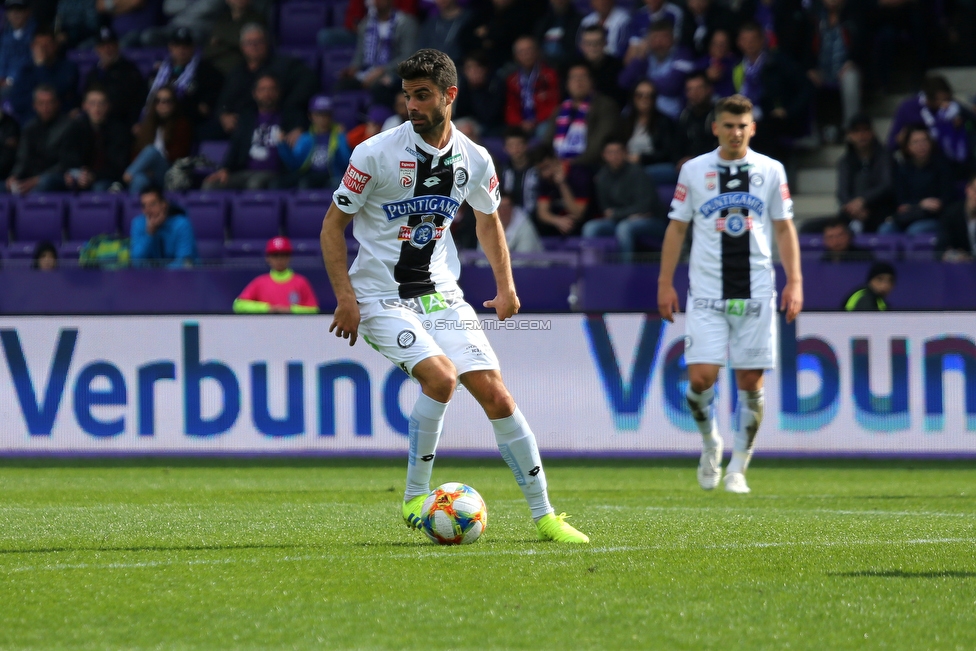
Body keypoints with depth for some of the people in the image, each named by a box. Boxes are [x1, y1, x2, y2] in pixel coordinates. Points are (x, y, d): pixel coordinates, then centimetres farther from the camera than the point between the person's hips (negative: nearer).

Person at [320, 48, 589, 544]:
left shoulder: (474, 160, 1)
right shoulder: (377, 153, -11)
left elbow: (488, 219, 21)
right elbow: (333, 224, -5)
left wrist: (506, 288, 12)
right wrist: (345, 296, -14)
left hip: (440, 294, 4)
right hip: (380, 297, -4)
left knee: (496, 396, -6)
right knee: (440, 376, -27)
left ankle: (543, 516, 4)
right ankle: (414, 498, -10)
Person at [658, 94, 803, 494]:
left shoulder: (771, 171, 6)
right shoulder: (694, 171, 5)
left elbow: (784, 228, 9)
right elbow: (677, 228, 9)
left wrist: (794, 281, 1)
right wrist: (665, 283, 4)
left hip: (755, 292, 1)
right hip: (706, 292, -1)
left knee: (750, 382, -1)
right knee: (701, 378, -11)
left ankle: (738, 467, 12)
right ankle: (710, 443, 17)